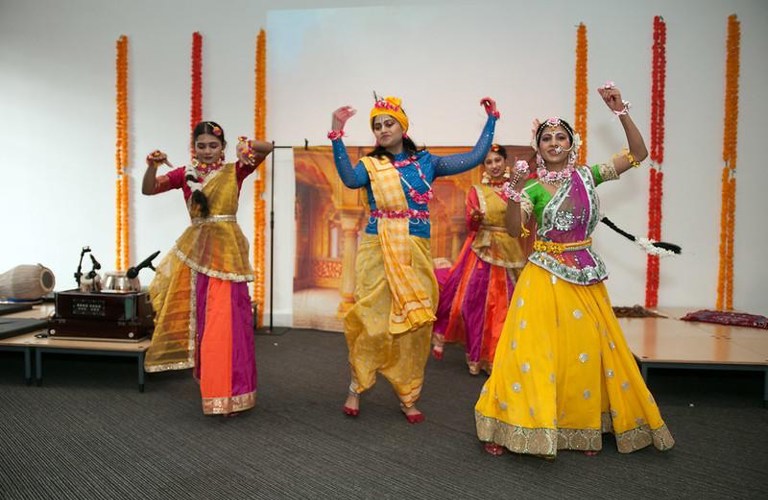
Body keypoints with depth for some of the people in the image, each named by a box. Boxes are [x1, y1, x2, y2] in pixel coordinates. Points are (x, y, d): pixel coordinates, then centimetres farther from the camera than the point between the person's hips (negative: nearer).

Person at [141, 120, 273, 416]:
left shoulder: (235, 171, 3)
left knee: (225, 320, -3)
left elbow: (267, 148, -7)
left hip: (227, 251, -3)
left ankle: (228, 391, 7)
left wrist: (248, 146, -28)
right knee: (201, 319, 9)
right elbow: (148, 189, 3)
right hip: (195, 250, 3)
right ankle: (211, 383, 25)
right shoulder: (185, 174, 10)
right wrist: (152, 166, -15)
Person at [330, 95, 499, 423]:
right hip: (378, 251, -2)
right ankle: (355, 389, 18)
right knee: (371, 321, -1)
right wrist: (337, 135, -30)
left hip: (416, 254, 2)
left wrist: (491, 119, 10)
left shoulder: (426, 162, 10)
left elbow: (474, 158, 9)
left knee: (414, 326, 5)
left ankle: (407, 397, 19)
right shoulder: (370, 165, 3)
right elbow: (350, 179, -21)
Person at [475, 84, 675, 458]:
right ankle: (510, 427, 7)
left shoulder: (588, 176, 4)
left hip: (585, 276, 3)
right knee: (537, 351, -4)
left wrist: (620, 111, -5)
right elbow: (513, 230, -15)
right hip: (546, 277, -3)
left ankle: (583, 427, 26)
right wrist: (514, 191, -28)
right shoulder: (533, 189, -3)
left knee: (586, 352, 8)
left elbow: (638, 153, 4)